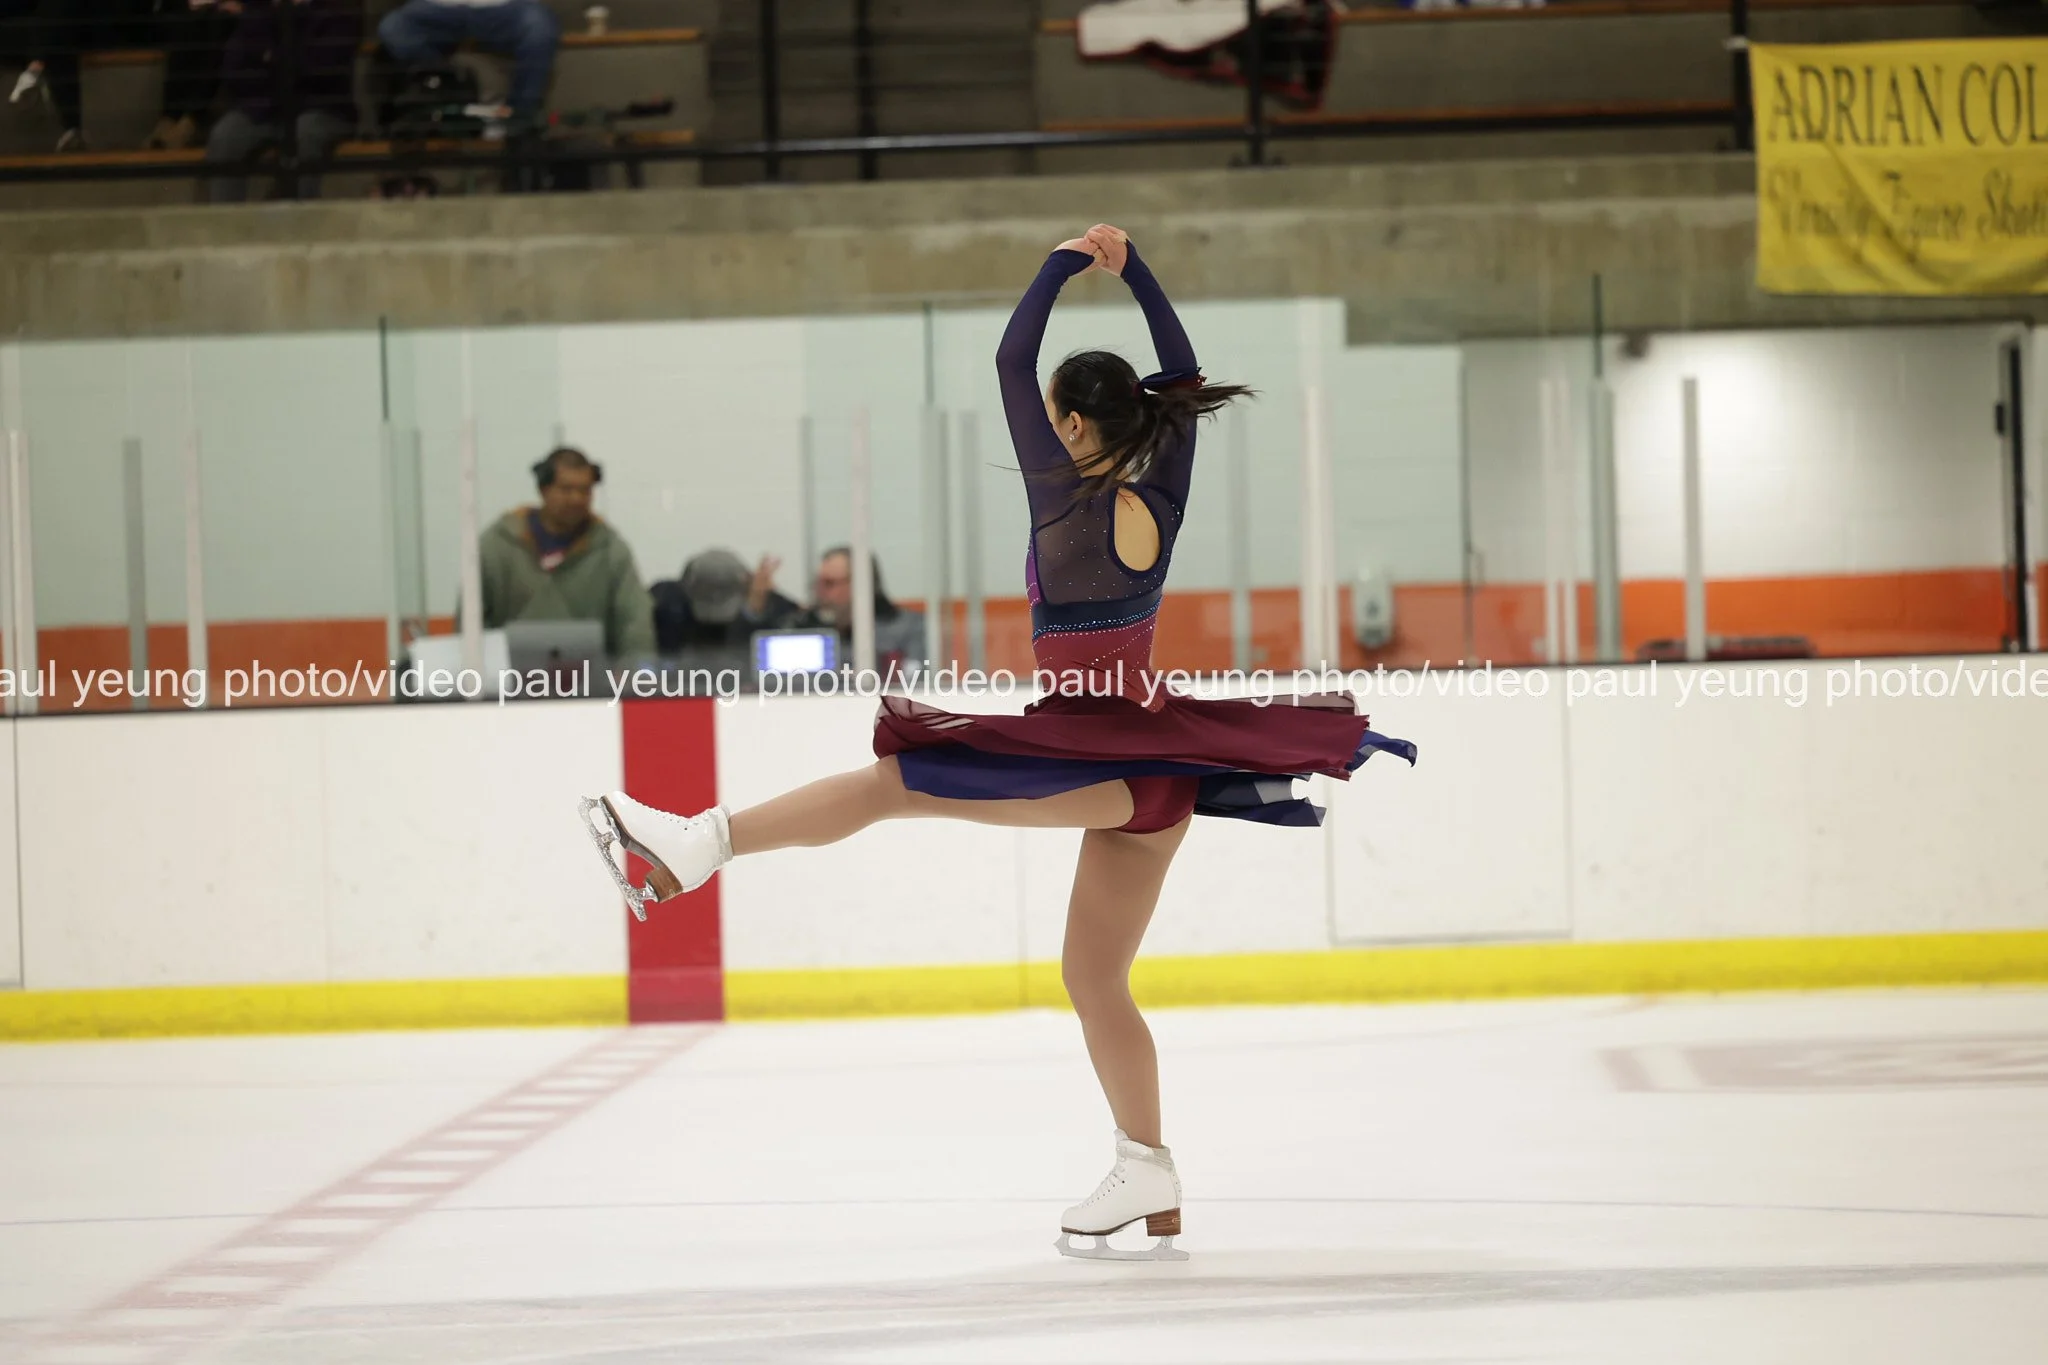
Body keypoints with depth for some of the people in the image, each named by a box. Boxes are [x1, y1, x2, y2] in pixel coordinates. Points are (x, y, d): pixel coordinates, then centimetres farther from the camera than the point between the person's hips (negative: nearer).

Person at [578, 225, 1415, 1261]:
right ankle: (1149, 1191, 15)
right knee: (1095, 981, 13)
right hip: (1153, 767, 8)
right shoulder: (1162, 497, 6)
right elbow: (1184, 376, 21)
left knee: (892, 782, -13)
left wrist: (1067, 264, 8)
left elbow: (1010, 362, -3)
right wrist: (1131, 270, 23)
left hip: (1095, 757, -8)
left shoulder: (1066, 496, -10)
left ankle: (695, 845, -22)